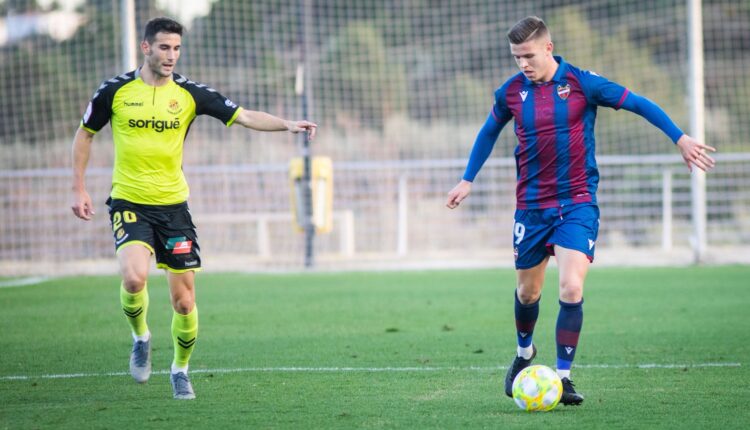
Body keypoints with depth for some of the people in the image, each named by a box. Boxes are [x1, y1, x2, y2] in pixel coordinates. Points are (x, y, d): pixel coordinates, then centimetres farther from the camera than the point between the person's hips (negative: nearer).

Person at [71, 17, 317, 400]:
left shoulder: (189, 93, -2)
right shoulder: (116, 91, -4)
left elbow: (244, 116, -5)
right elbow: (84, 134, 10)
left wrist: (287, 124, -21)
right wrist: (78, 189, 5)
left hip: (173, 204, 2)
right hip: (129, 202, -2)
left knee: (184, 301, 0)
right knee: (134, 276, -26)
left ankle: (180, 369, 24)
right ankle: (141, 337, 5)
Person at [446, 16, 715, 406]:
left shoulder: (582, 83, -10)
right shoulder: (510, 92, 0)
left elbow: (638, 104, -4)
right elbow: (489, 132, 19)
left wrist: (680, 139, -8)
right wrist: (467, 180, 21)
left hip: (577, 203, -3)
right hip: (531, 206, 3)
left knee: (571, 289, -17)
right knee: (527, 291, 13)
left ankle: (562, 375, -8)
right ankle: (524, 354, 42)